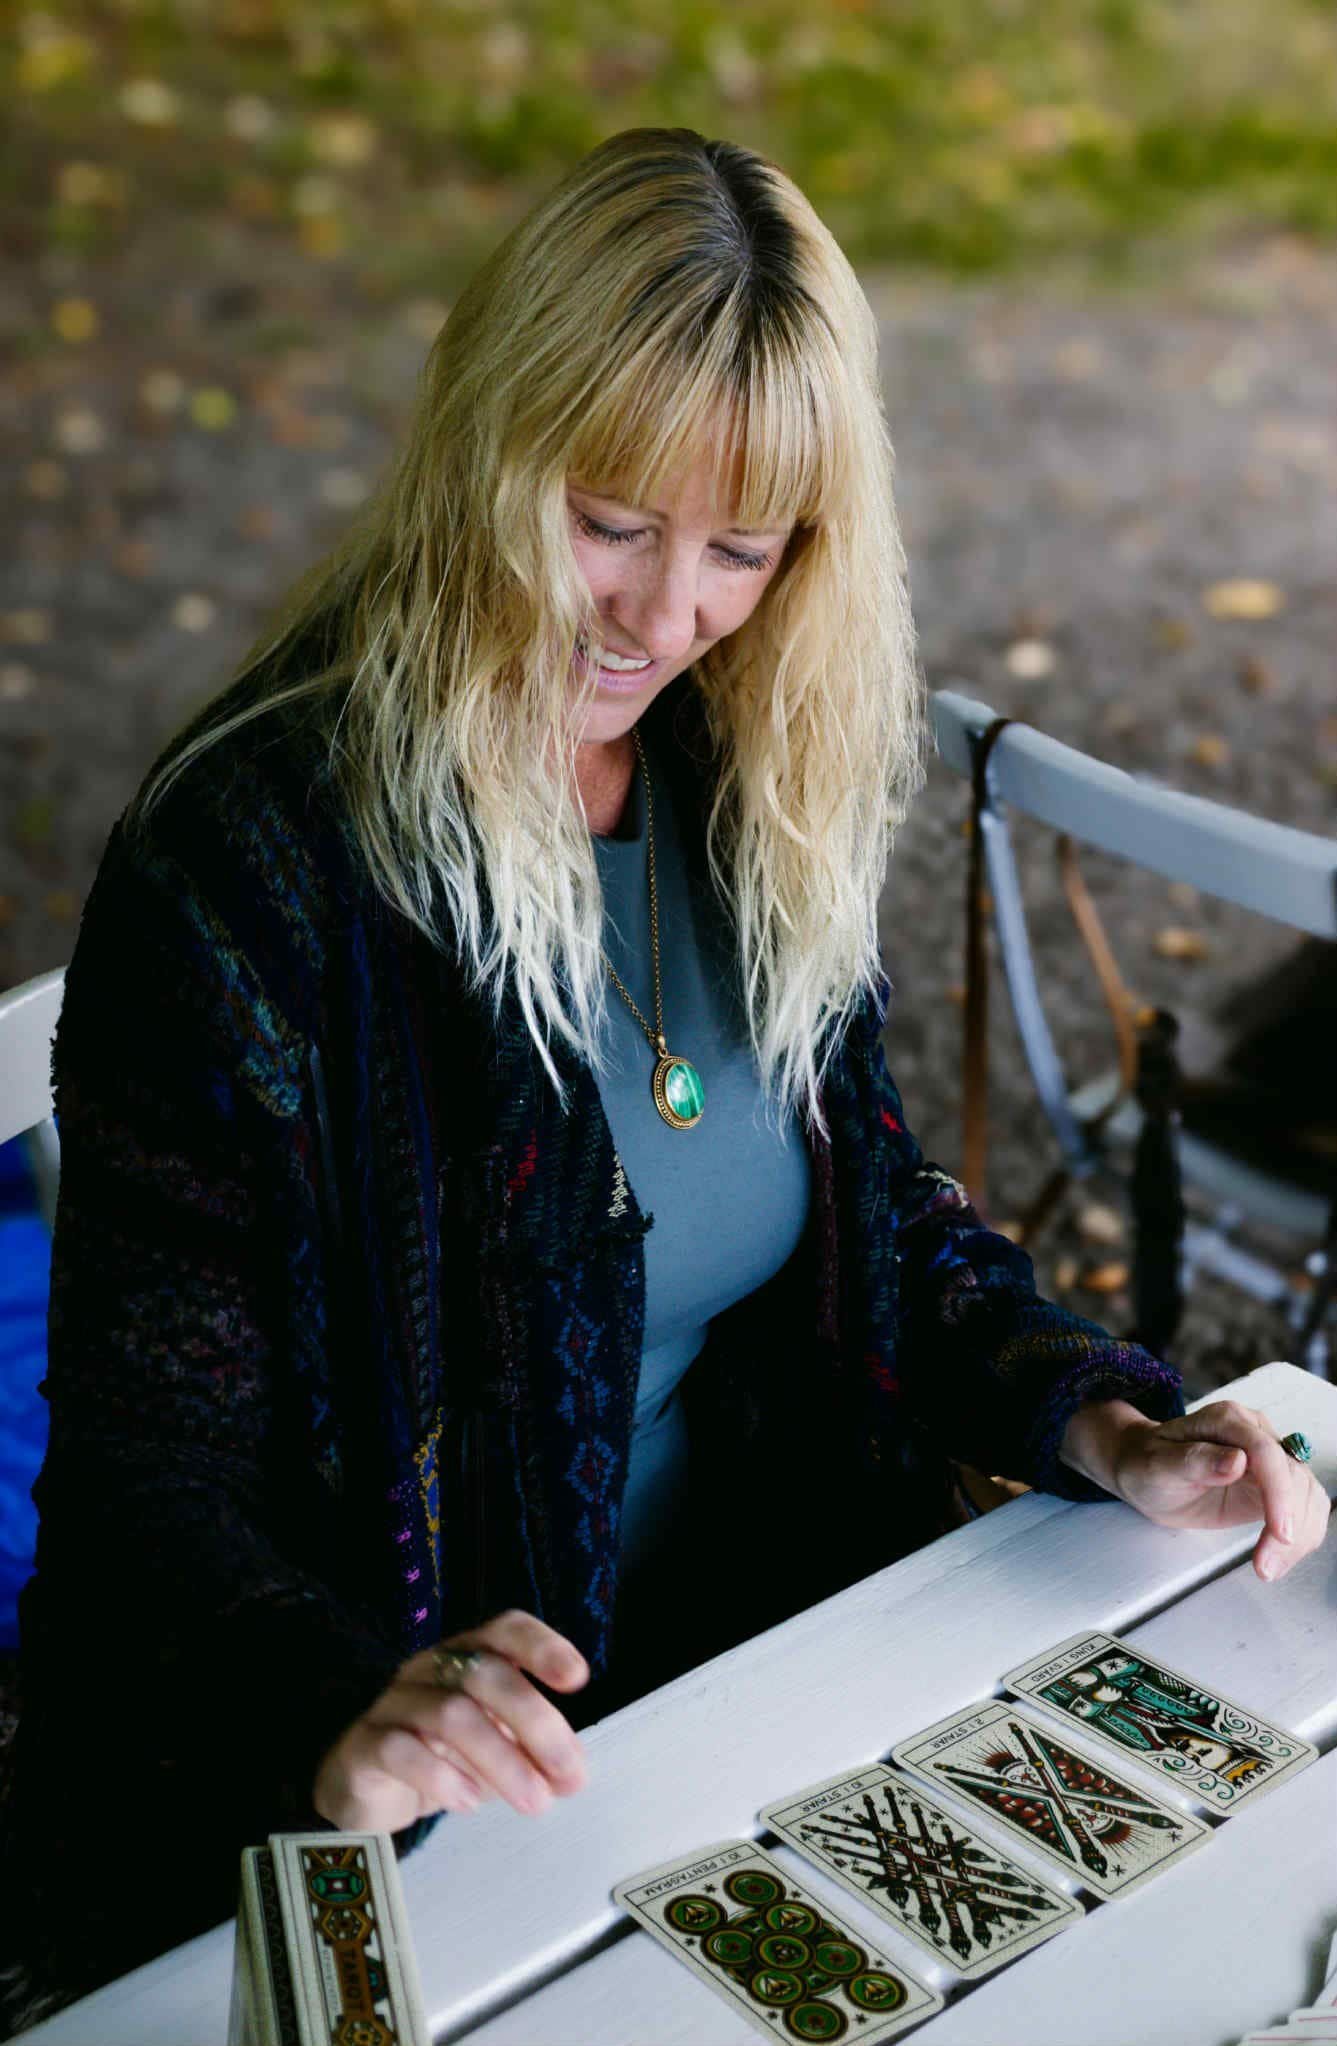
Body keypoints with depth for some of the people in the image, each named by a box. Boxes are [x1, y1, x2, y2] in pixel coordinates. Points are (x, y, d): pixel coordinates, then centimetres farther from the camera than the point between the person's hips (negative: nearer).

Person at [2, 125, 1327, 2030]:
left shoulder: (763, 791, 1)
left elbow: (876, 1205, 11)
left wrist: (1102, 1424, -6)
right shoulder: (248, 863, -18)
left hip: (743, 1650, 5)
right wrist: (342, 1714, -36)